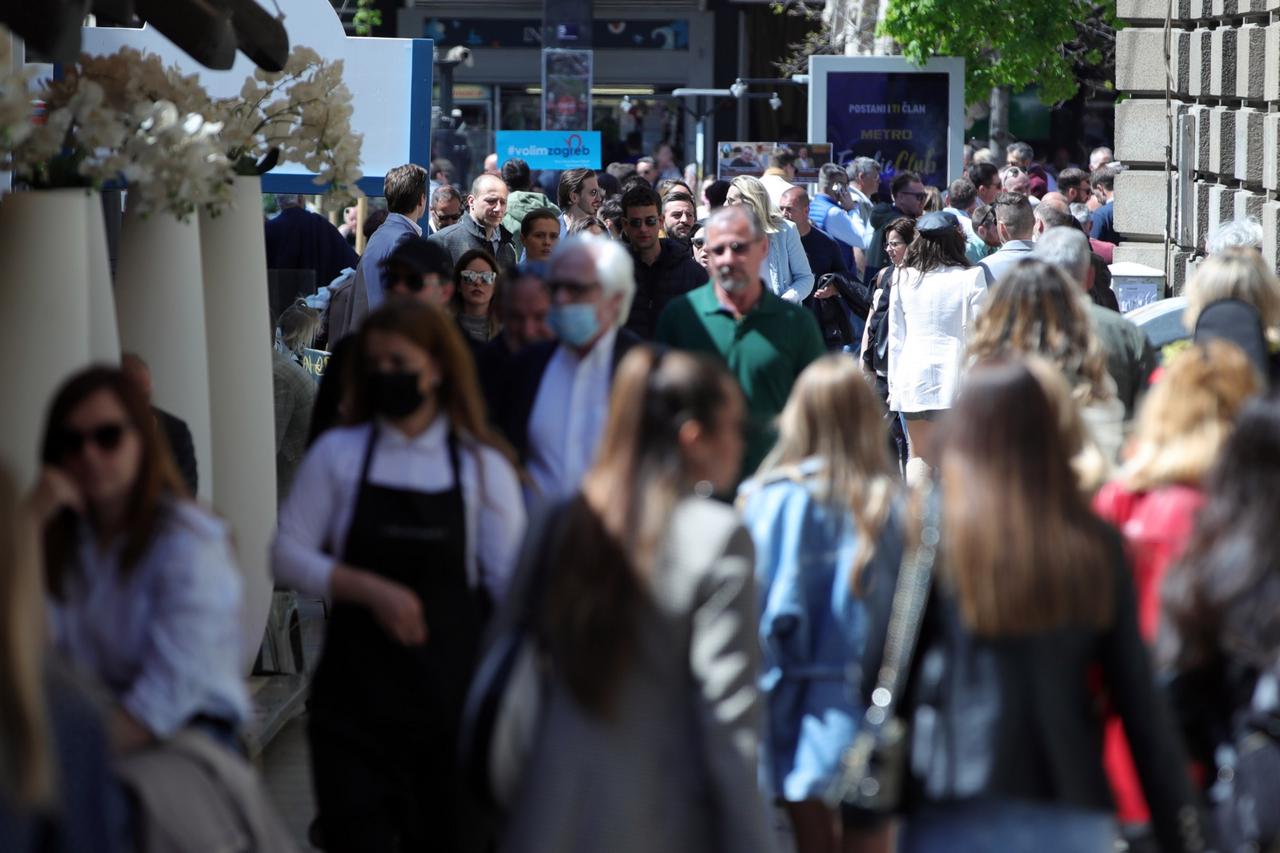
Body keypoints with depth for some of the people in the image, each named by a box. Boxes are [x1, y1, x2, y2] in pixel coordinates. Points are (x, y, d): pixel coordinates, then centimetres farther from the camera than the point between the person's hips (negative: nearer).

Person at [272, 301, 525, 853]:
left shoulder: (482, 466, 2)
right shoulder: (338, 454, 3)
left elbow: (511, 579, 1)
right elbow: (287, 556, -1)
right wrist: (370, 590, -14)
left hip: (453, 696, 0)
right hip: (358, 689, 0)